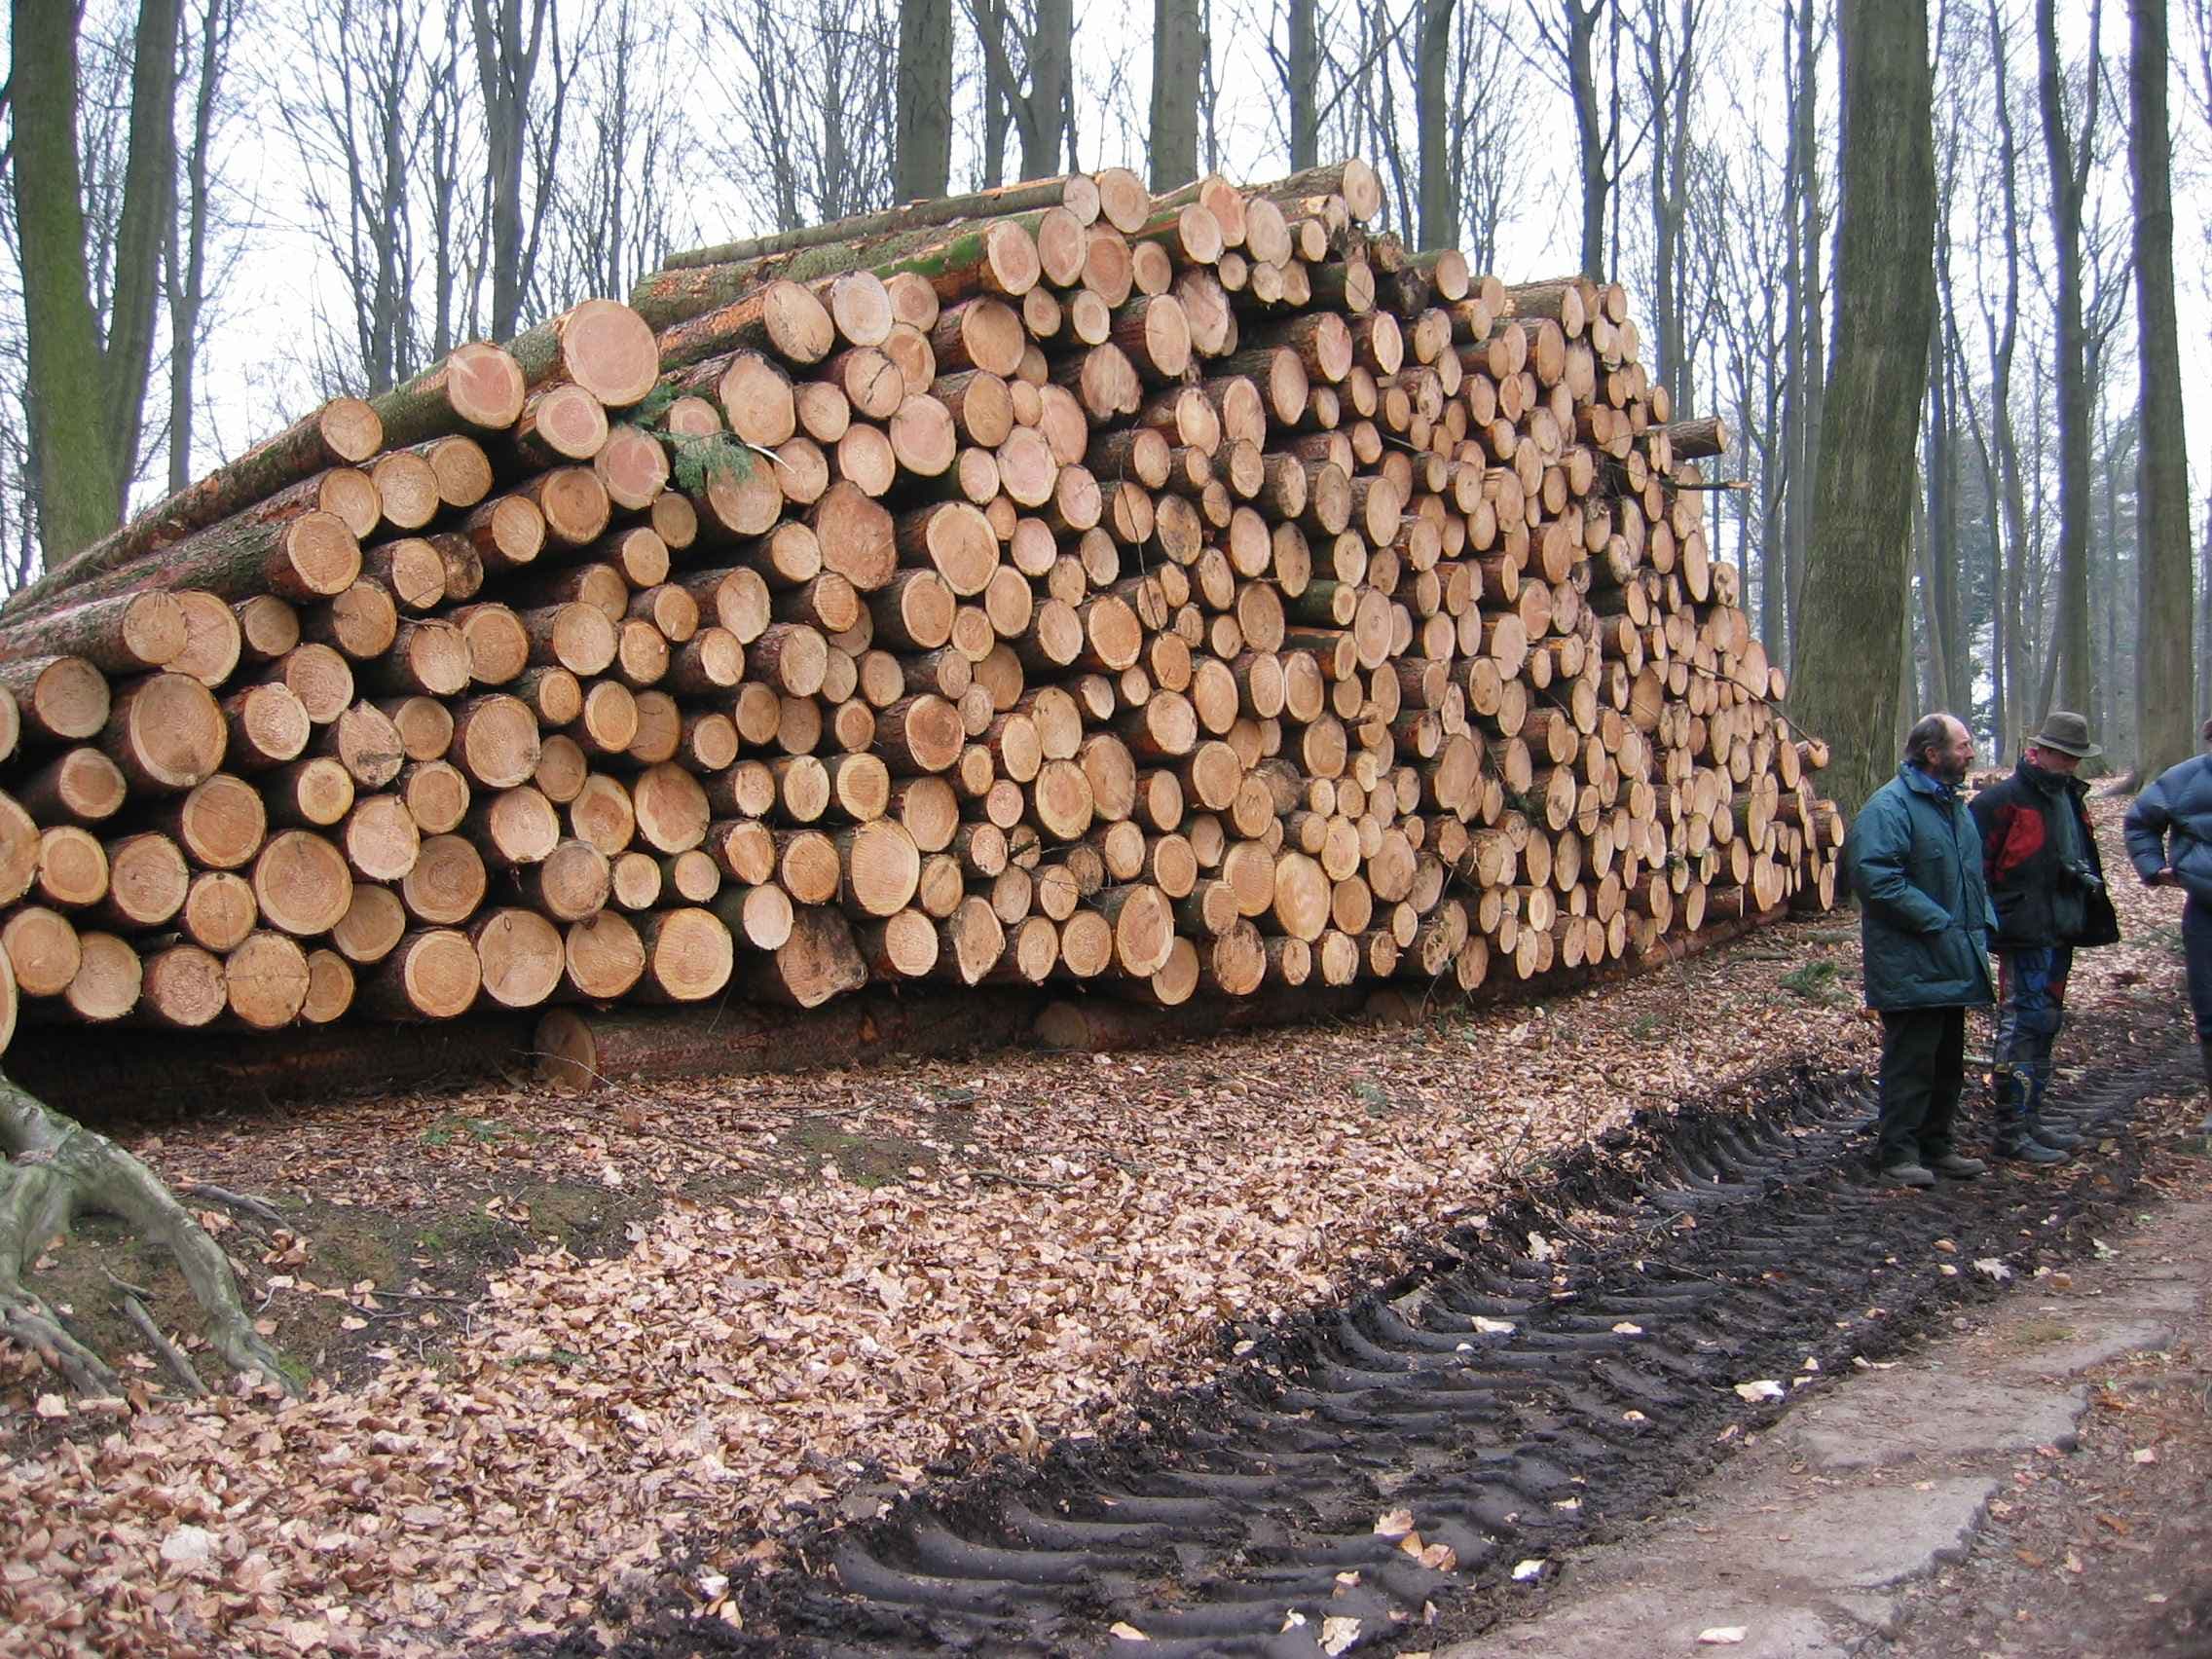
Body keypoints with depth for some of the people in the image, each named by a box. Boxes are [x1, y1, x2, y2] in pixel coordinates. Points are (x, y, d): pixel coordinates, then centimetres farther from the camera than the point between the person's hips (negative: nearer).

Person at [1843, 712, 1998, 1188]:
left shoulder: (1952, 805, 16)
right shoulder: (1890, 806, -16)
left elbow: (1971, 874, 27)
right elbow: (1875, 876, -25)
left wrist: (1982, 922, 10)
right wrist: (1937, 921, -22)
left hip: (1951, 966, 9)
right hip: (1910, 966, -9)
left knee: (1947, 1060, 16)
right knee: (1910, 1060, -5)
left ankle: (1935, 1146, 27)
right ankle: (1897, 1155, 2)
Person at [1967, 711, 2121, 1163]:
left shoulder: (2070, 798, 15)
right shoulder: (2004, 800, -13)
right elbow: (1974, 865, -15)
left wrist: (2087, 881, 12)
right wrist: (1994, 918, -16)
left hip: (2060, 932, 9)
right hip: (2025, 935, -9)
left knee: (2045, 1025, 15)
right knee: (2023, 1027, -9)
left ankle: (2029, 1119, 25)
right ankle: (2011, 1130, -6)